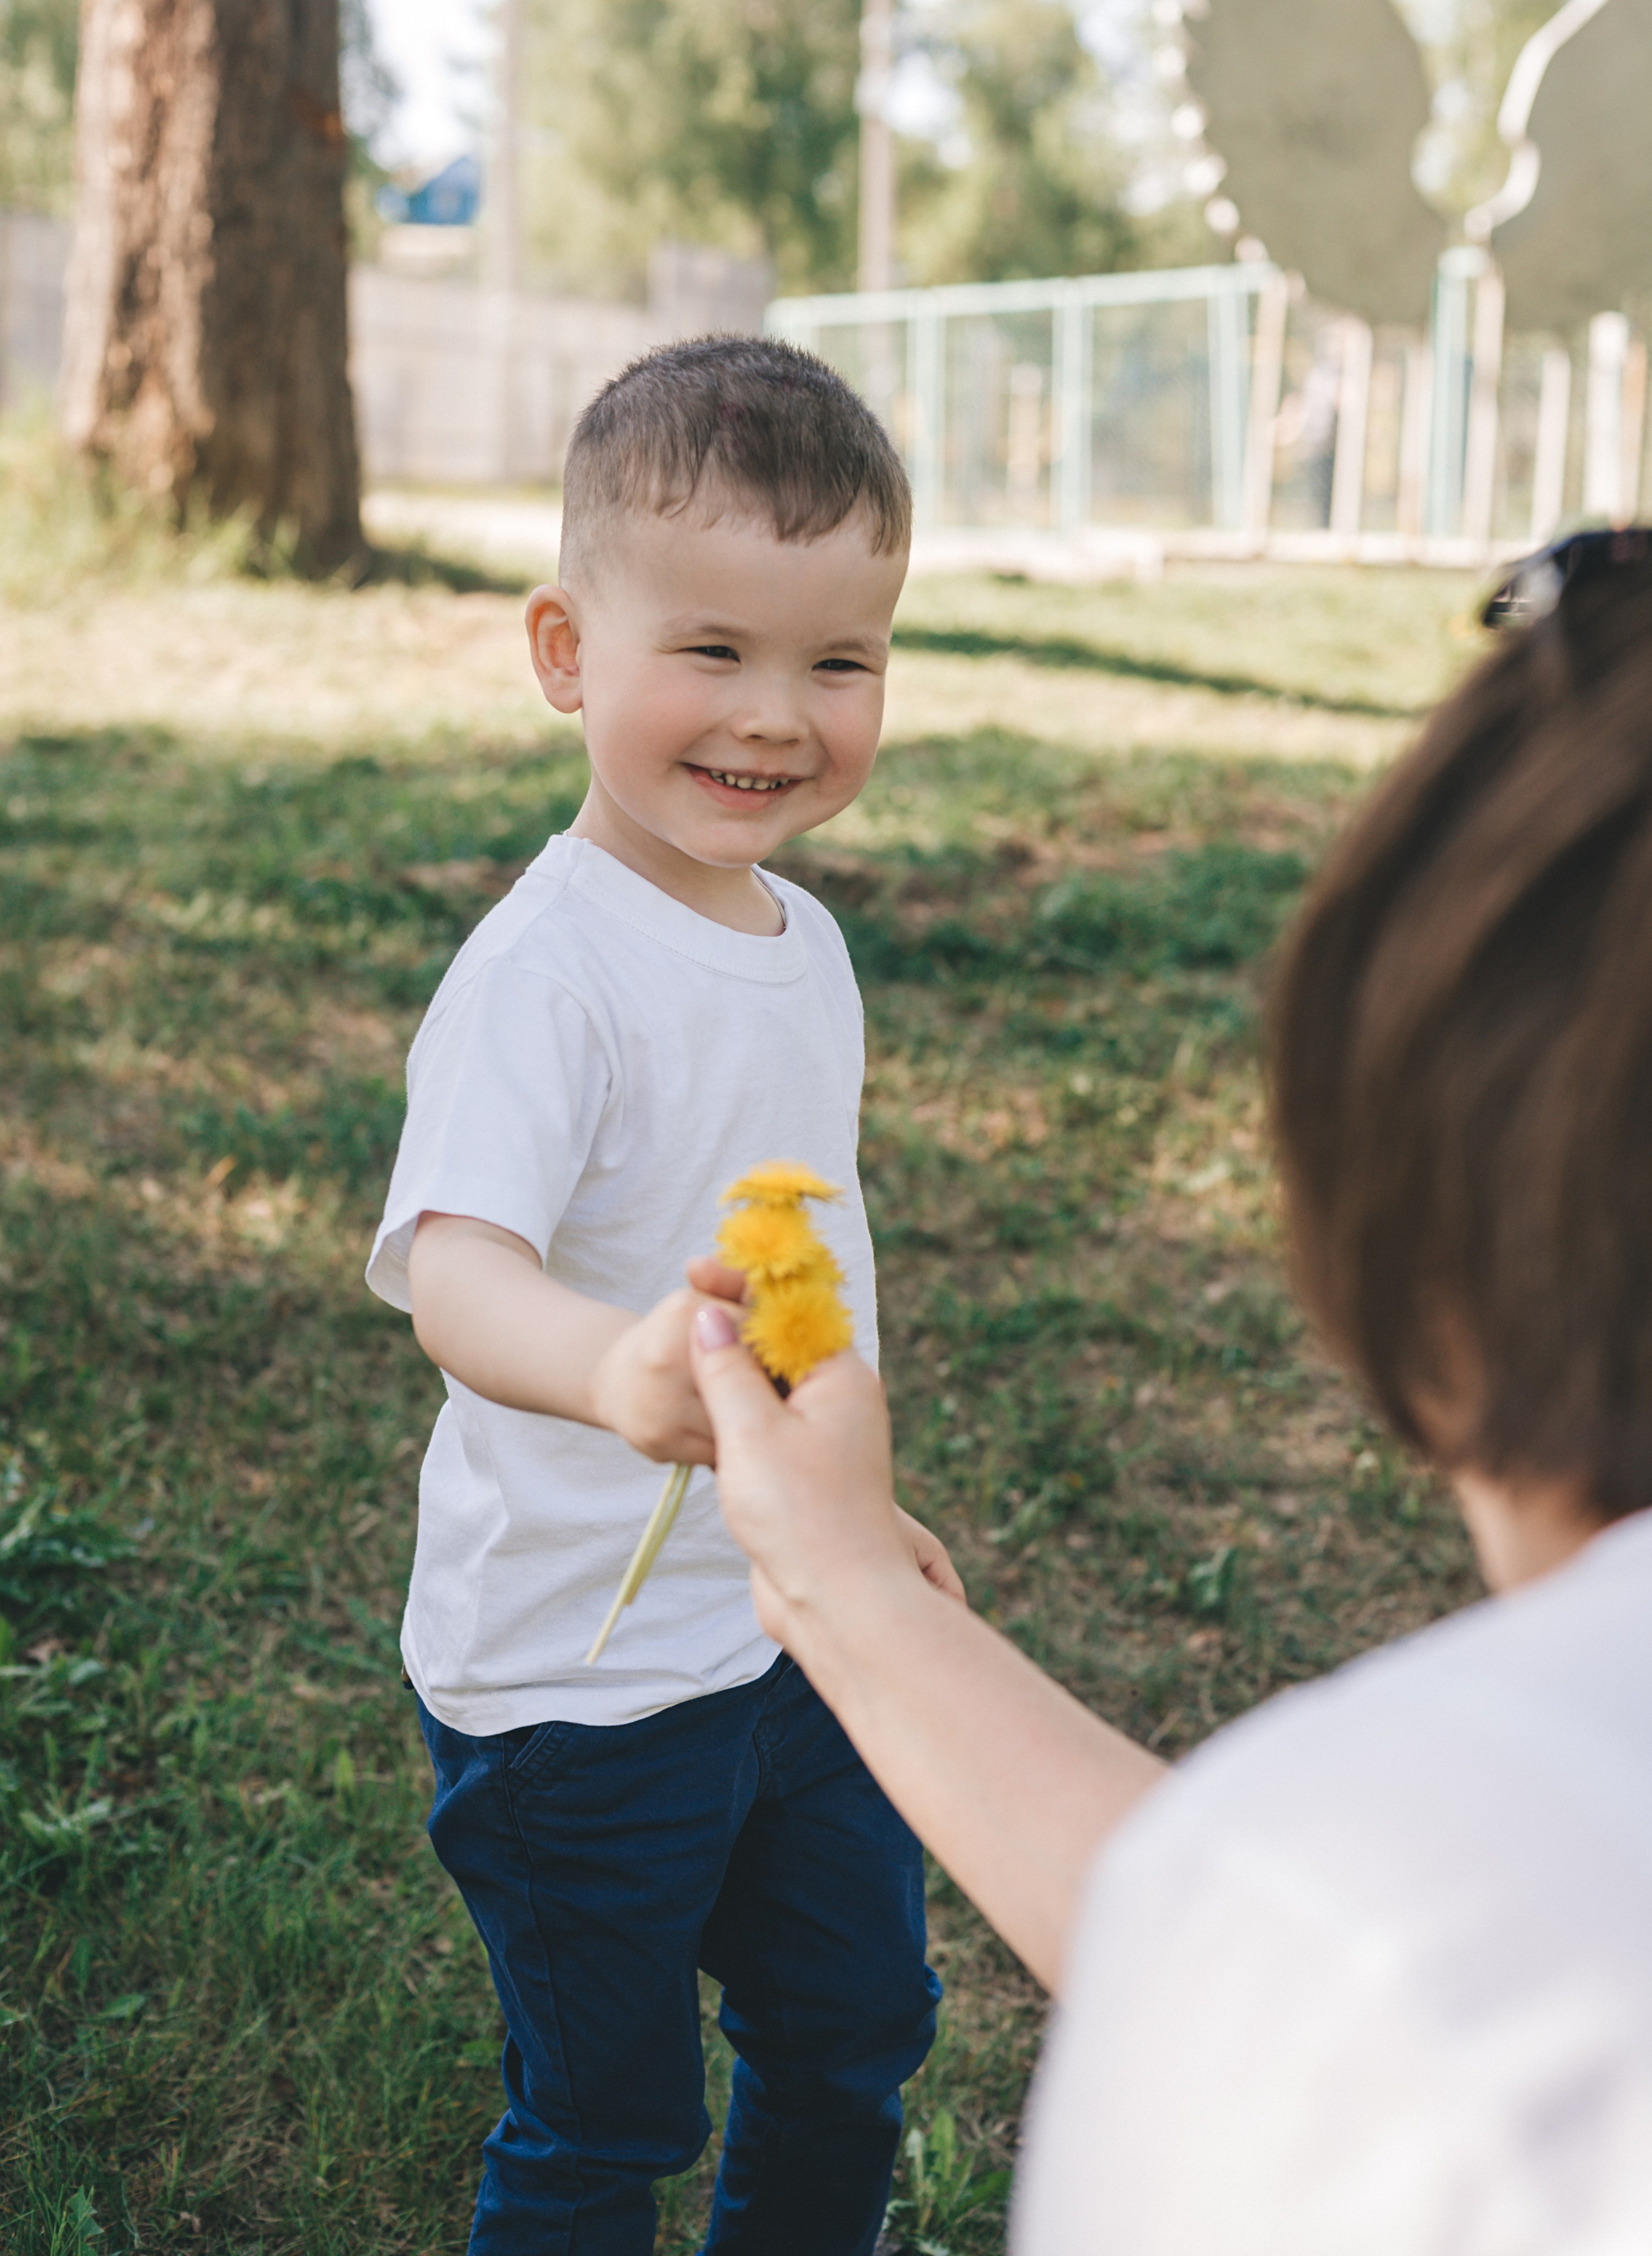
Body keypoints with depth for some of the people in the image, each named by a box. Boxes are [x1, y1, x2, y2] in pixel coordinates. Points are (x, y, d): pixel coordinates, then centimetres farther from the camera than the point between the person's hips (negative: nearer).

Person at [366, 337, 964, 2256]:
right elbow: (456, 1266, -39)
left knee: (857, 2037, 21)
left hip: (800, 1633, 8)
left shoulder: (806, 943, 4)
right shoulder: (547, 968, -23)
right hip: (580, 1671, -7)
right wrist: (622, 1372, -59)